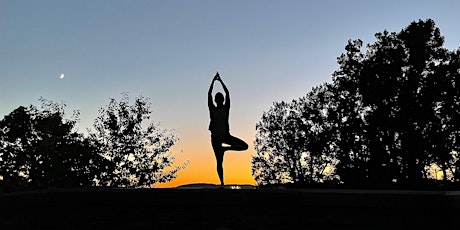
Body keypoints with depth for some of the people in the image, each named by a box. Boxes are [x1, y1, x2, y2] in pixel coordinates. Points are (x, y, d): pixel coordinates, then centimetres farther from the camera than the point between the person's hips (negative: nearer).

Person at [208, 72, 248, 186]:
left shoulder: (226, 108, 1)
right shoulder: (212, 109, 0)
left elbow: (227, 93, -4)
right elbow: (209, 94, -5)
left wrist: (220, 81, -5)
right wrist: (213, 81, -6)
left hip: (225, 135, 1)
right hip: (215, 136, -1)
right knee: (219, 162, 1)